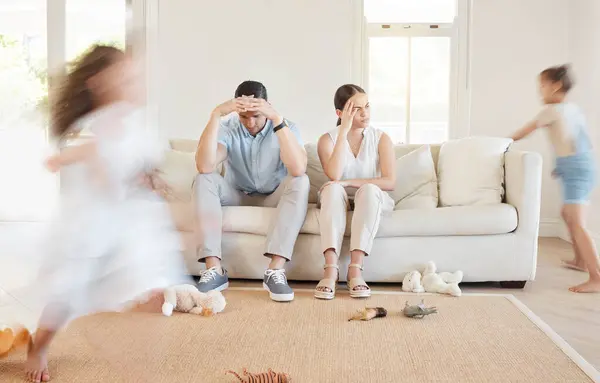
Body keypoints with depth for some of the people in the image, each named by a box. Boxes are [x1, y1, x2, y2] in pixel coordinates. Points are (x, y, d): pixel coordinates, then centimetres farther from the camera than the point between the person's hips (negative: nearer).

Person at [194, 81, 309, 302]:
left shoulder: (286, 128, -17)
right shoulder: (227, 128, -14)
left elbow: (298, 169, -38)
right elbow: (205, 166, -34)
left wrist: (277, 118, -43)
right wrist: (216, 115, -39)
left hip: (274, 198, -1)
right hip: (237, 196, 1)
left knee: (300, 182, -31)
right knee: (204, 180, -26)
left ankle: (276, 270, -37)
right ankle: (214, 270, -31)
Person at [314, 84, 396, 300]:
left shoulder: (381, 138, -2)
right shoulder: (328, 139, -2)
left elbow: (390, 182, -14)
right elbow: (334, 176, -22)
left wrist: (349, 182, -21)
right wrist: (344, 131, -22)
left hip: (372, 200, 0)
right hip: (339, 201, 0)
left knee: (369, 189, -34)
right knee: (333, 188, -33)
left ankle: (356, 268, -40)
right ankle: (331, 268, -45)